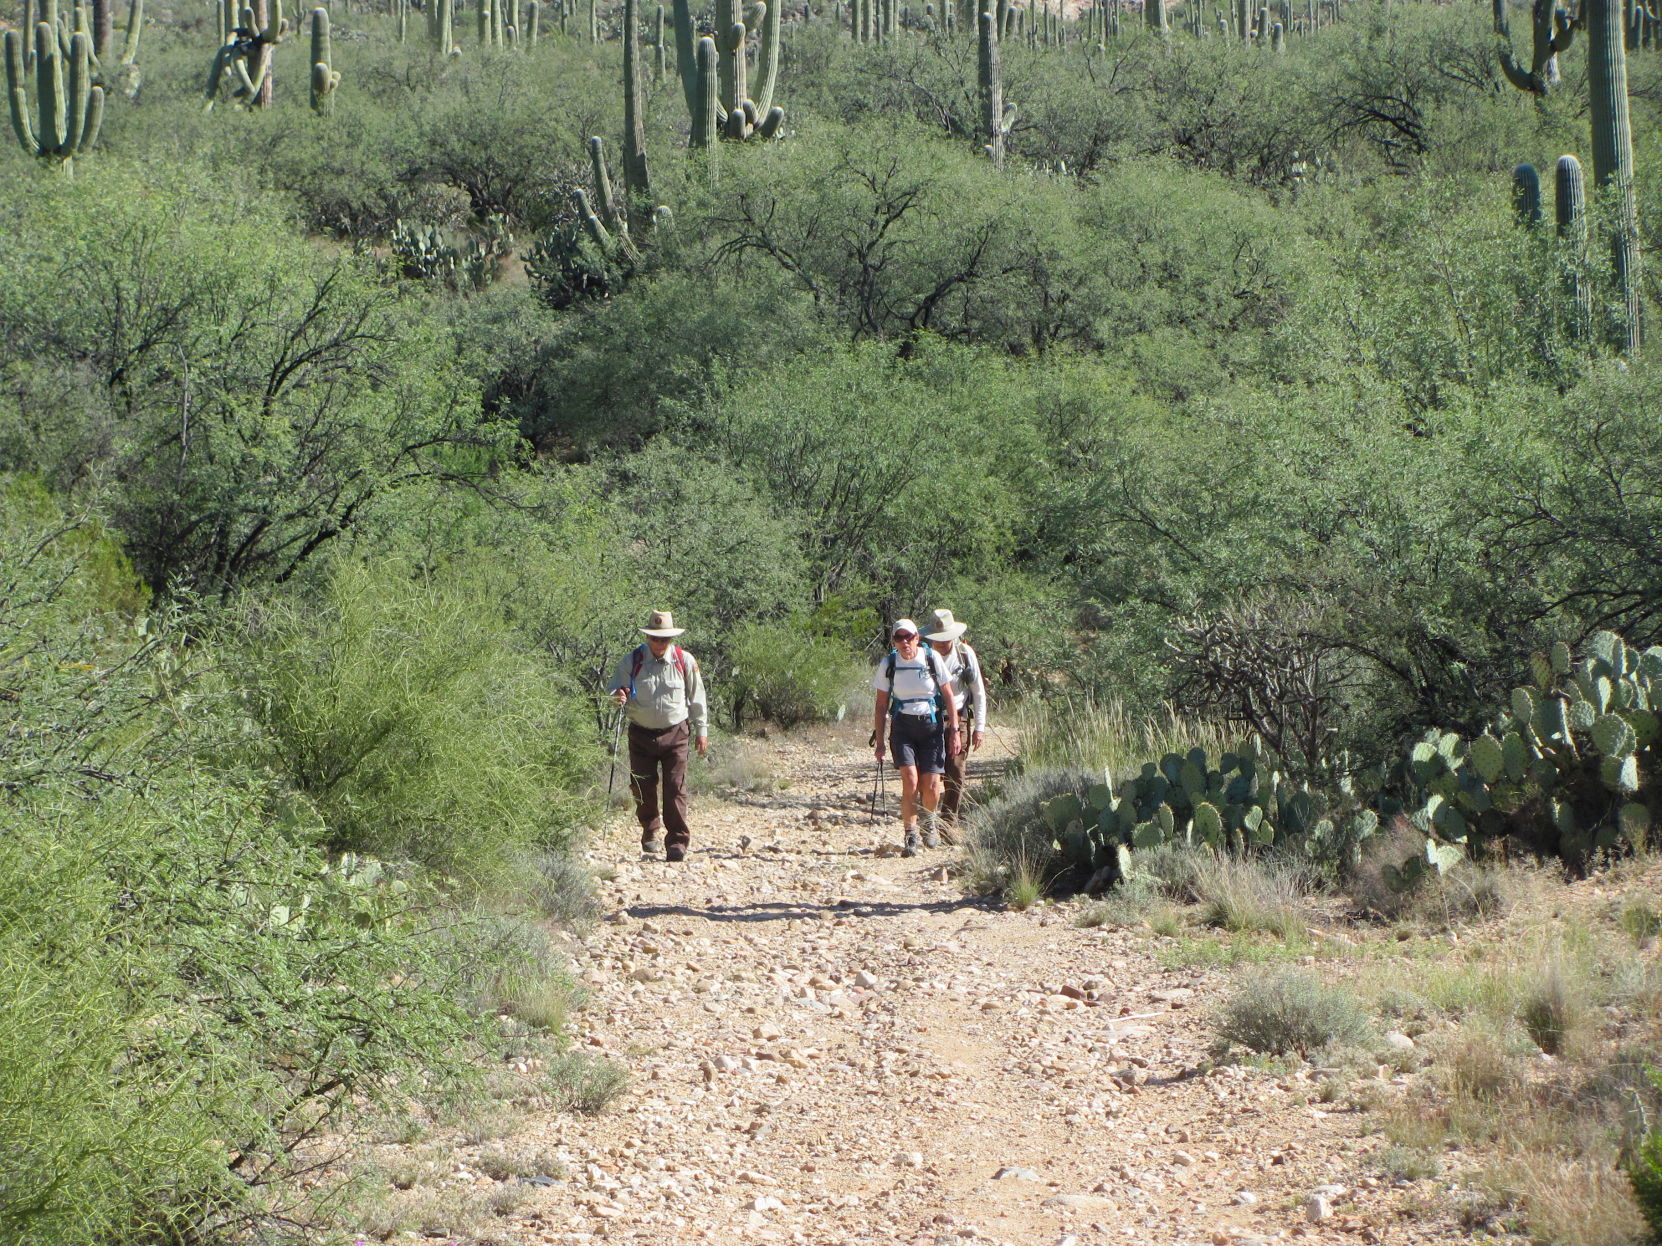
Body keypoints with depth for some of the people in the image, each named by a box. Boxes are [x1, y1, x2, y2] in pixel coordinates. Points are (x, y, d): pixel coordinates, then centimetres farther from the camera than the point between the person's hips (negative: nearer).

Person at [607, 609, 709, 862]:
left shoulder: (685, 661, 0)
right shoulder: (631, 661, -1)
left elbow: (697, 699, 8)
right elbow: (613, 688, 2)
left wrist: (702, 731, 9)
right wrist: (618, 696, -23)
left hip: (675, 734, -1)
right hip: (642, 734, 1)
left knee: (675, 787, -8)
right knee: (642, 786, 4)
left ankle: (677, 842, -6)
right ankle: (650, 831, 28)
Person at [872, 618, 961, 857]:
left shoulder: (932, 658, -4)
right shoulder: (888, 664, -1)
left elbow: (948, 696, 2)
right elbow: (881, 705, 5)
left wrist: (954, 730, -1)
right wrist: (879, 741, 3)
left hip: (932, 725, 0)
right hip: (903, 726, 0)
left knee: (931, 786, -4)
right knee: (910, 781, -16)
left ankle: (928, 822, 28)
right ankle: (910, 837, -4)